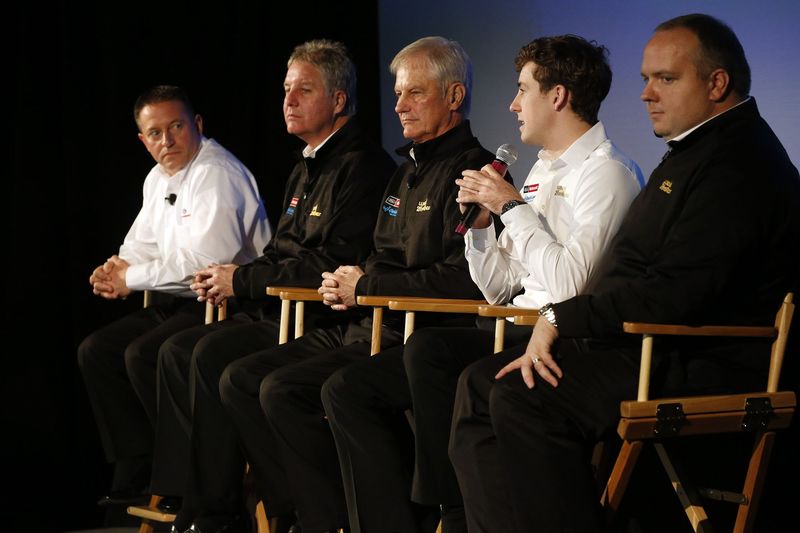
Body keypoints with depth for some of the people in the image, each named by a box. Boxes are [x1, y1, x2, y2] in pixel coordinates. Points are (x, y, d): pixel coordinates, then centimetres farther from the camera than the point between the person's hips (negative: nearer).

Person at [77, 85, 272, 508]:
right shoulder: (158, 178, 13)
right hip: (182, 304, 10)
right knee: (96, 352, 2)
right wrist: (116, 270, -5)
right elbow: (142, 245, 19)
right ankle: (134, 474, 5)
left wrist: (132, 278, -16)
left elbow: (204, 260, -27)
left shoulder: (217, 175, -17)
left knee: (143, 356, -26)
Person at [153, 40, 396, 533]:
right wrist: (228, 279, 5)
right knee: (178, 351, -1)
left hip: (328, 321, -10)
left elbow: (335, 265, -21)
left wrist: (242, 281, -12)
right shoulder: (306, 169, 21)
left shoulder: (361, 167, -12)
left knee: (214, 355, -25)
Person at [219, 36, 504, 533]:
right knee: (241, 379, 0)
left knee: (284, 390, -24)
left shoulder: (471, 170, -10)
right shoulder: (409, 170, 21)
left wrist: (365, 287, -12)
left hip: (416, 338, -10)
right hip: (367, 326, 10)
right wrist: (351, 280, 6)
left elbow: (463, 280, -21)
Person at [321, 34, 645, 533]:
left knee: (428, 348, -33)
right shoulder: (542, 172, 21)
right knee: (347, 389, -2)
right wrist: (480, 224, 5)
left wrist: (512, 206, -11)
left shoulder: (607, 172, -7)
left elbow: (569, 281, -21)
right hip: (514, 333, 9)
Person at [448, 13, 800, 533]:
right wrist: (556, 326, 5)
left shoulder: (738, 163, -14)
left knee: (521, 396, -25)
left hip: (702, 368, -11)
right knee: (481, 384, 0)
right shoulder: (698, 150, 20)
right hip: (656, 349, 11)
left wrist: (562, 318, -15)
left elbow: (676, 294, -23)